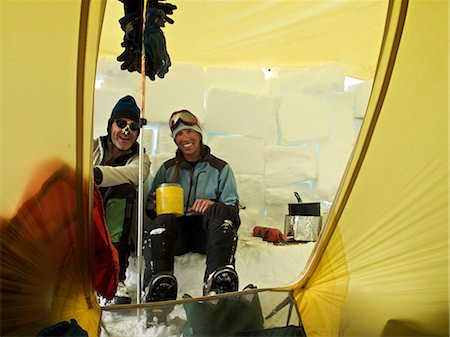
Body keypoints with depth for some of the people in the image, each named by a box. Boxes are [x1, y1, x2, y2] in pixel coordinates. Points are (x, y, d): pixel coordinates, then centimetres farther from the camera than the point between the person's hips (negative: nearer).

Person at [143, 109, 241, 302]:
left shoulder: (220, 168, 15)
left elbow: (233, 208, 8)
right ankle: (158, 280, -56)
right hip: (175, 232, 1)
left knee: (220, 212, -32)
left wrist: (213, 206, -15)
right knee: (162, 221, -32)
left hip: (205, 232, -1)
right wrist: (156, 207, -9)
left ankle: (219, 279, -53)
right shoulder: (167, 169, 21)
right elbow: (150, 204, 17)